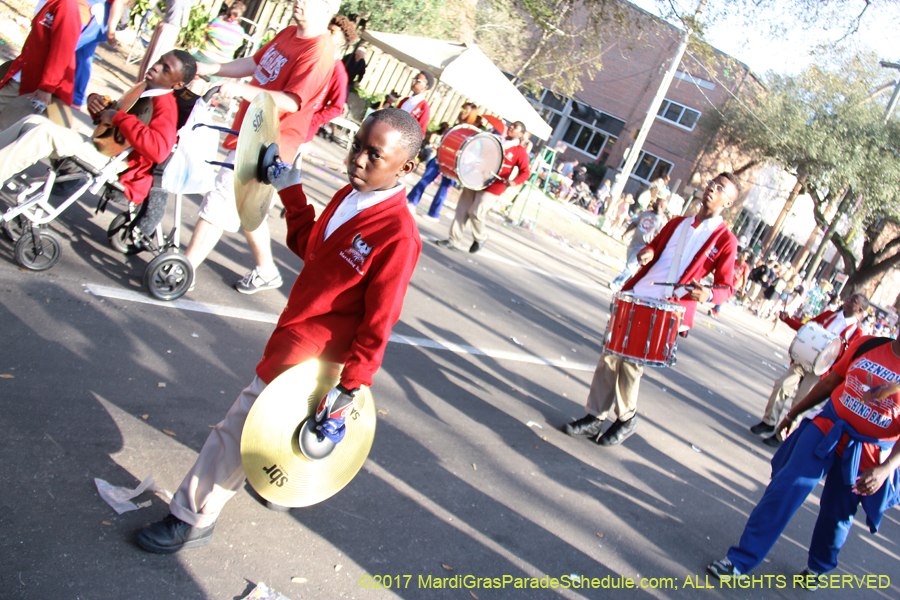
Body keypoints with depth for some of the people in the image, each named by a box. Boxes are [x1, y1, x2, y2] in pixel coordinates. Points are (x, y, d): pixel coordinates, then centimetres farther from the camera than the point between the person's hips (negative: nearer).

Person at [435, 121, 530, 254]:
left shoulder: (520, 152, -3)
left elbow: (525, 173, -9)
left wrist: (514, 182, -28)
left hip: (491, 189, -6)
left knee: (476, 214, -9)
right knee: (462, 209, 3)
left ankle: (480, 239, 19)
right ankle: (453, 241, 12)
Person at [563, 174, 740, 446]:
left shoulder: (725, 240, -2)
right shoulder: (677, 223, 14)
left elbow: (726, 288, -3)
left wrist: (707, 294, -26)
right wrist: (646, 252, 1)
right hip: (636, 299, 5)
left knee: (631, 362, -5)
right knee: (611, 354, 3)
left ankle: (627, 419, 19)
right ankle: (594, 417, 16)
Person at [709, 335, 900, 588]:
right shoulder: (866, 345, -3)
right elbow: (829, 382, 9)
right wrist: (793, 413, 16)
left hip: (865, 458, -1)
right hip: (827, 430, 2)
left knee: (837, 515, 13)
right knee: (785, 489, -8)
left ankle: (817, 567, 42)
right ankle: (740, 560, -2)